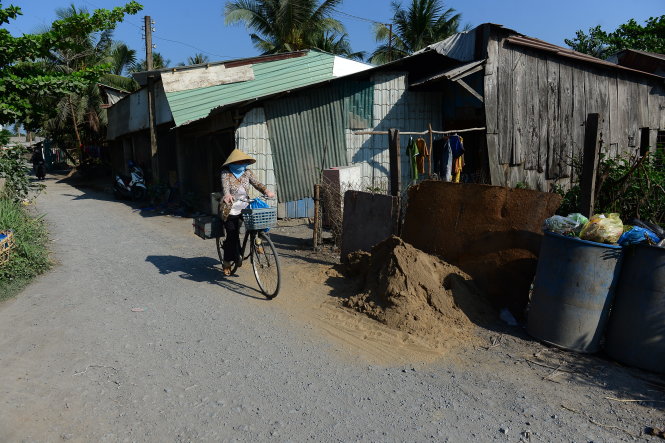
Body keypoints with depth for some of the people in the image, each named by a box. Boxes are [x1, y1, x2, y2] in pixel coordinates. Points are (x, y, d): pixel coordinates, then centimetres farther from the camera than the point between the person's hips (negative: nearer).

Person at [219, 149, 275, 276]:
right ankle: (227, 263, 14)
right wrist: (227, 195, -49)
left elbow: (256, 183, -9)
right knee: (232, 236, -4)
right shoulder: (226, 173, -8)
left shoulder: (247, 173, 4)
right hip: (230, 211, -4)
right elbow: (225, 185, -27)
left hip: (244, 208, 4)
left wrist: (266, 190, -30)